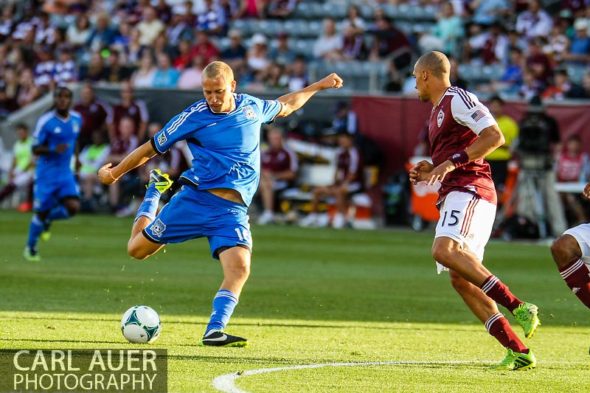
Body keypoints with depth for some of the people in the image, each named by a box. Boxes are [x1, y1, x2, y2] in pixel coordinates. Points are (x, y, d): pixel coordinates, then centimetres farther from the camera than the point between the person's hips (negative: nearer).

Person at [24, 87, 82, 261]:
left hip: (66, 173, 4)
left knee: (73, 207, -15)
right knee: (41, 211, 0)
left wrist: (75, 155, 16)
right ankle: (30, 248, 23)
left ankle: (48, 219, 18)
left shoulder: (77, 119, 3)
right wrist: (53, 150, -28)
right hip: (46, 173, -4)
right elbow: (35, 149, -12)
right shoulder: (45, 121, -13)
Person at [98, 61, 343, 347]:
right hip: (196, 198, -1)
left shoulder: (252, 107, 9)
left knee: (240, 268, -24)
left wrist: (318, 86, 38)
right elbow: (151, 149, 7)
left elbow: (283, 107, 33)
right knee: (137, 249, 6)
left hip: (233, 210, 1)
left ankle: (214, 332, -25)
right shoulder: (194, 117, -3)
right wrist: (114, 173, 13)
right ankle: (155, 189, 34)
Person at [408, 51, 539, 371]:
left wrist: (453, 162, -18)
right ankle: (519, 352, -4)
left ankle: (517, 307, -32)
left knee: (445, 250, -31)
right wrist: (431, 170, 19)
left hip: (470, 189, -10)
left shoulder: (457, 99, -4)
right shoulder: (437, 112, 26)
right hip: (455, 195, 10)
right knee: (461, 279, 0)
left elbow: (494, 137, -15)